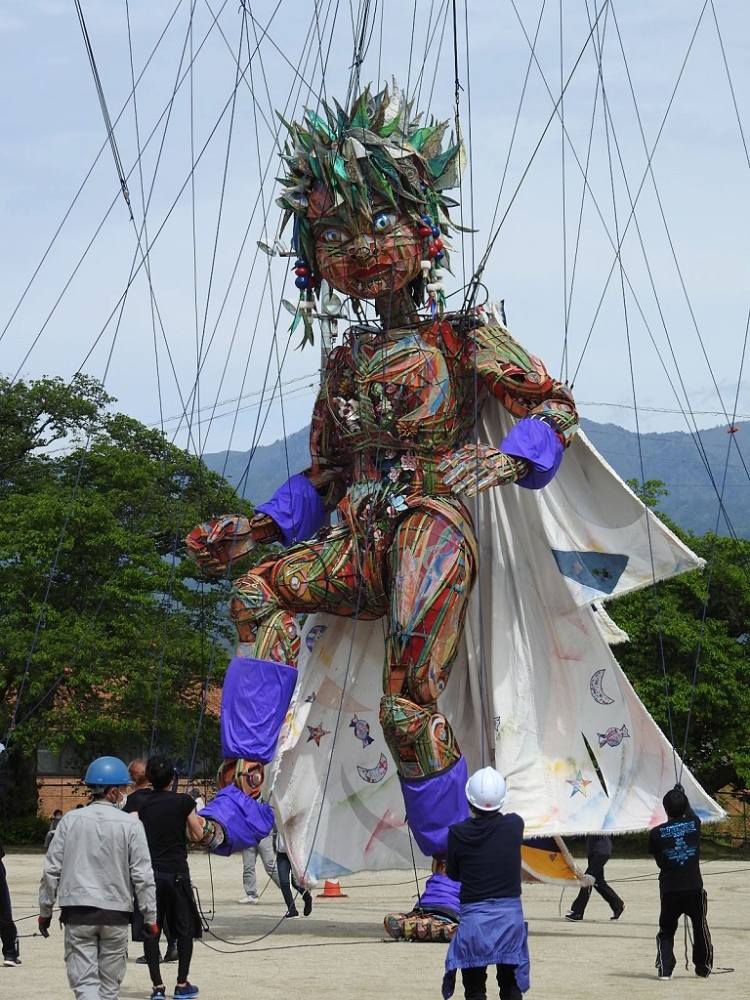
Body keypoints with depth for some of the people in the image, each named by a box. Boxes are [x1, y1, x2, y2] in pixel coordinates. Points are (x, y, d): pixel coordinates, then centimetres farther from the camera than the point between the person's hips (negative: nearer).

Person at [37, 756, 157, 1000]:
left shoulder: (71, 820, 0)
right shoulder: (130, 825, -6)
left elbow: (51, 871, 2)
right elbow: (142, 876, -5)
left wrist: (45, 911, 13)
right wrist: (150, 917, 5)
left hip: (77, 911, 1)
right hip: (115, 914, 0)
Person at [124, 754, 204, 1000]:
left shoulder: (137, 801, -1)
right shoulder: (183, 801, -3)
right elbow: (197, 834, 6)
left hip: (147, 872, 1)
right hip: (176, 873, -1)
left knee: (150, 930, 7)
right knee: (184, 928, 12)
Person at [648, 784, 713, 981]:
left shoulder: (657, 832, -5)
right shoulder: (694, 824, -1)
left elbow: (658, 859, 5)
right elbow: (690, 813, 23)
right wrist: (681, 795, 37)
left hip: (669, 890, -1)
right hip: (694, 887, 1)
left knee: (666, 931, 12)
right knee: (700, 928, 17)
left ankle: (664, 968, 0)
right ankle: (703, 966, 26)